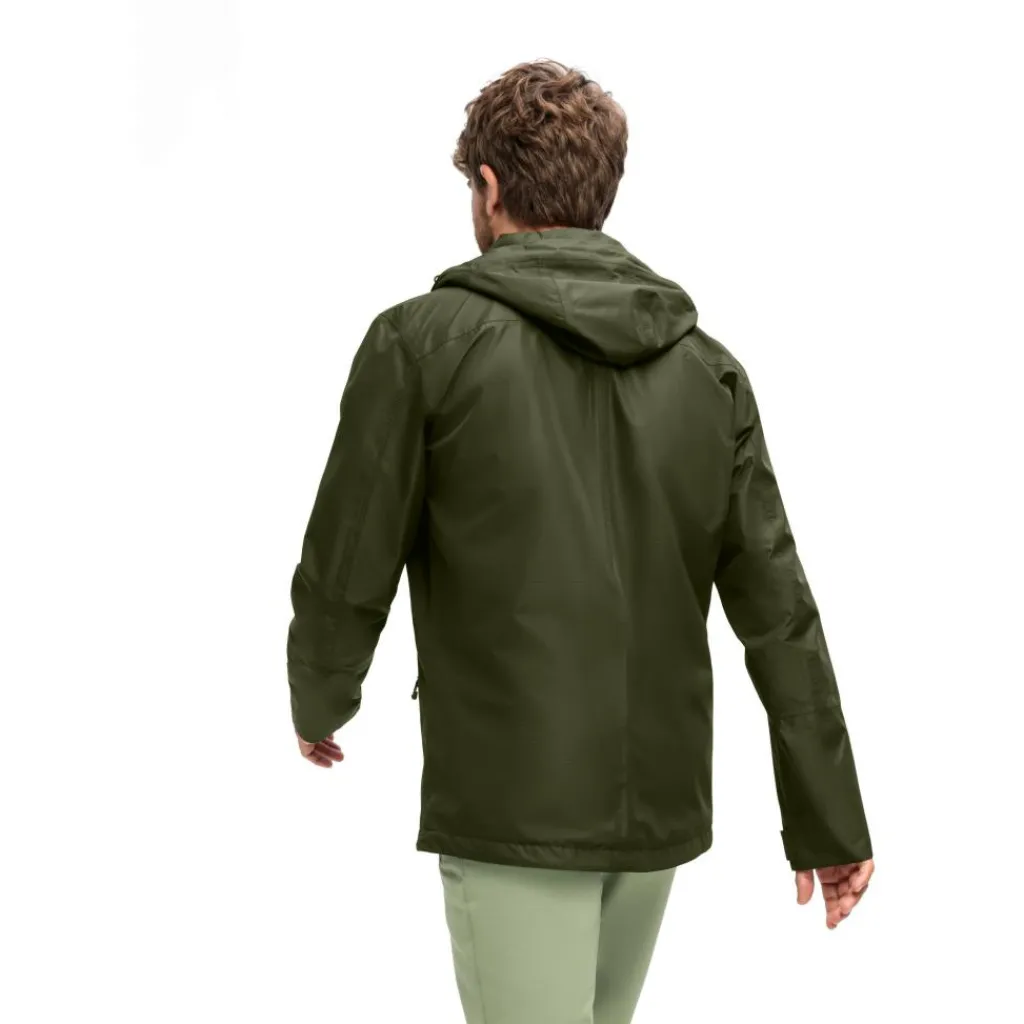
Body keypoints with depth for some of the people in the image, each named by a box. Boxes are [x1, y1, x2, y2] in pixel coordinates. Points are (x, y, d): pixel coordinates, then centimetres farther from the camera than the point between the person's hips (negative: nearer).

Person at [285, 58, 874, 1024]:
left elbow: (348, 571, -6)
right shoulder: (706, 366, 4)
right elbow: (777, 609, 2)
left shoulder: (424, 340, -8)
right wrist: (829, 821, 6)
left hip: (512, 808, -5)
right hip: (658, 805, 5)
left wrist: (320, 701, 14)